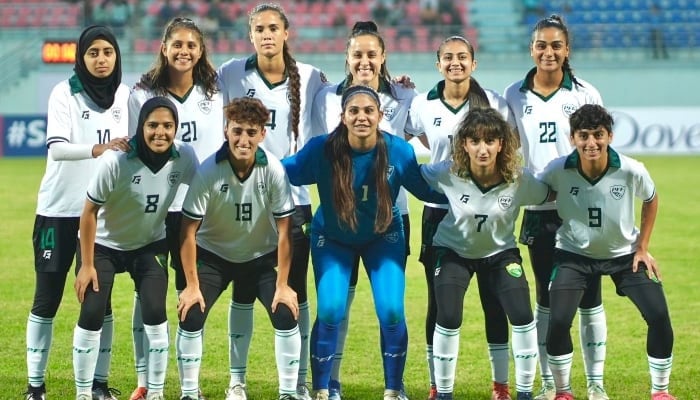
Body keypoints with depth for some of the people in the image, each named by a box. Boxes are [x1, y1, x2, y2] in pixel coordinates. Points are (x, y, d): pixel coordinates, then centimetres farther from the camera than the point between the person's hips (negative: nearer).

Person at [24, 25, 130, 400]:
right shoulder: (64, 93, -9)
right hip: (59, 210, -3)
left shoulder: (126, 95, 4)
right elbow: (56, 147, -22)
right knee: (47, 298, 0)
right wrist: (99, 149, -36)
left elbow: (134, 144, 15)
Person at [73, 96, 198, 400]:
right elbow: (90, 211, -20)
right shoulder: (116, 161, -30)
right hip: (104, 245, -3)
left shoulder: (184, 157, -19)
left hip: (150, 244, 3)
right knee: (91, 316, -10)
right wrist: (87, 265, -16)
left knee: (155, 314, -9)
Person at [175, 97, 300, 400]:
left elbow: (284, 230, -15)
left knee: (286, 316, -14)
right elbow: (189, 230, -17)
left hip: (261, 257, 1)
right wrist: (192, 286, -17)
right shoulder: (208, 172, -25)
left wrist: (282, 285, -14)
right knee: (191, 317, -15)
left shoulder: (273, 171, -23)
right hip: (213, 255, -1)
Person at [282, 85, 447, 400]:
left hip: (384, 238, 1)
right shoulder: (322, 149, -25)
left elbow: (426, 190, -7)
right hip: (333, 239, -1)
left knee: (391, 311, -10)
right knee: (330, 312, -12)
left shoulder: (398, 150, -21)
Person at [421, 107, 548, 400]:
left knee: (522, 317, -14)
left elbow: (550, 196, -6)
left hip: (500, 252, 1)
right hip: (453, 251, -1)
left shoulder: (519, 181, -24)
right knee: (448, 318, -17)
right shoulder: (448, 173, -26)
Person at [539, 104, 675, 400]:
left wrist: (643, 248, -1)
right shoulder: (558, 171, -25)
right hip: (574, 254, -1)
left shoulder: (632, 171, -24)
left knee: (659, 317, -10)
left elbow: (650, 200, -1)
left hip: (624, 253, 1)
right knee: (558, 321, -17)